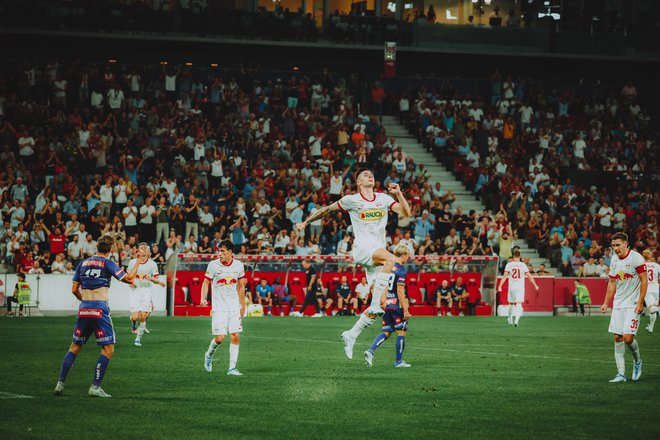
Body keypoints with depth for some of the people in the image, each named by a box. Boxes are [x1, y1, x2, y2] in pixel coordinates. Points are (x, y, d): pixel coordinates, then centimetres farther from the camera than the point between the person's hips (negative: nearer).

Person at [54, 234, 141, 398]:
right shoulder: (108, 263, -2)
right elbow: (128, 278, -8)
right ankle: (95, 387, -7)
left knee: (75, 347, 15)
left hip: (83, 310, 5)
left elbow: (74, 289, 13)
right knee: (108, 349, 1)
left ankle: (60, 384, 11)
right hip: (100, 308, -5)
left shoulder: (83, 263, 13)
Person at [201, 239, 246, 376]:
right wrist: (203, 298, -13)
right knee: (219, 338, -8)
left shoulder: (239, 266, 2)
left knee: (235, 337, -6)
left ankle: (232, 368, -1)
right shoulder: (213, 265, -5)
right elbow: (206, 282, 3)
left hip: (234, 308, 2)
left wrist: (243, 306, 15)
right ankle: (209, 355, 23)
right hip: (219, 308, -2)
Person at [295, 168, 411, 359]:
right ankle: (375, 304, -35)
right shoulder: (351, 200, 5)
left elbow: (406, 213, 7)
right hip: (362, 248, -5)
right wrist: (306, 222, 22)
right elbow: (327, 209, 18)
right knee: (391, 259, -36)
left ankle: (351, 336, 9)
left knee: (380, 302, -2)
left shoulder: (383, 198, 13)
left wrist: (399, 194, -8)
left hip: (379, 252, 5)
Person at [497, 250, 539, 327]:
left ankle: (510, 320, 30)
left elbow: (505, 276, -7)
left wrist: (500, 285, -7)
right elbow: (529, 276, -1)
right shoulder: (523, 265, -2)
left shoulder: (509, 265, -1)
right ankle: (516, 320, -20)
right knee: (519, 304, -3)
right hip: (520, 287, -1)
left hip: (511, 287, 1)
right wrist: (535, 285, 8)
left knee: (511, 303, 18)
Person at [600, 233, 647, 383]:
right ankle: (621, 373, 4)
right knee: (617, 338, 0)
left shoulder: (636, 258, -11)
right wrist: (606, 303, 15)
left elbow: (644, 280, -11)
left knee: (628, 338, -13)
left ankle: (637, 361, 17)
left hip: (633, 305, -6)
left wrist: (640, 303, -15)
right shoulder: (614, 259, 9)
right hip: (618, 305, 6)